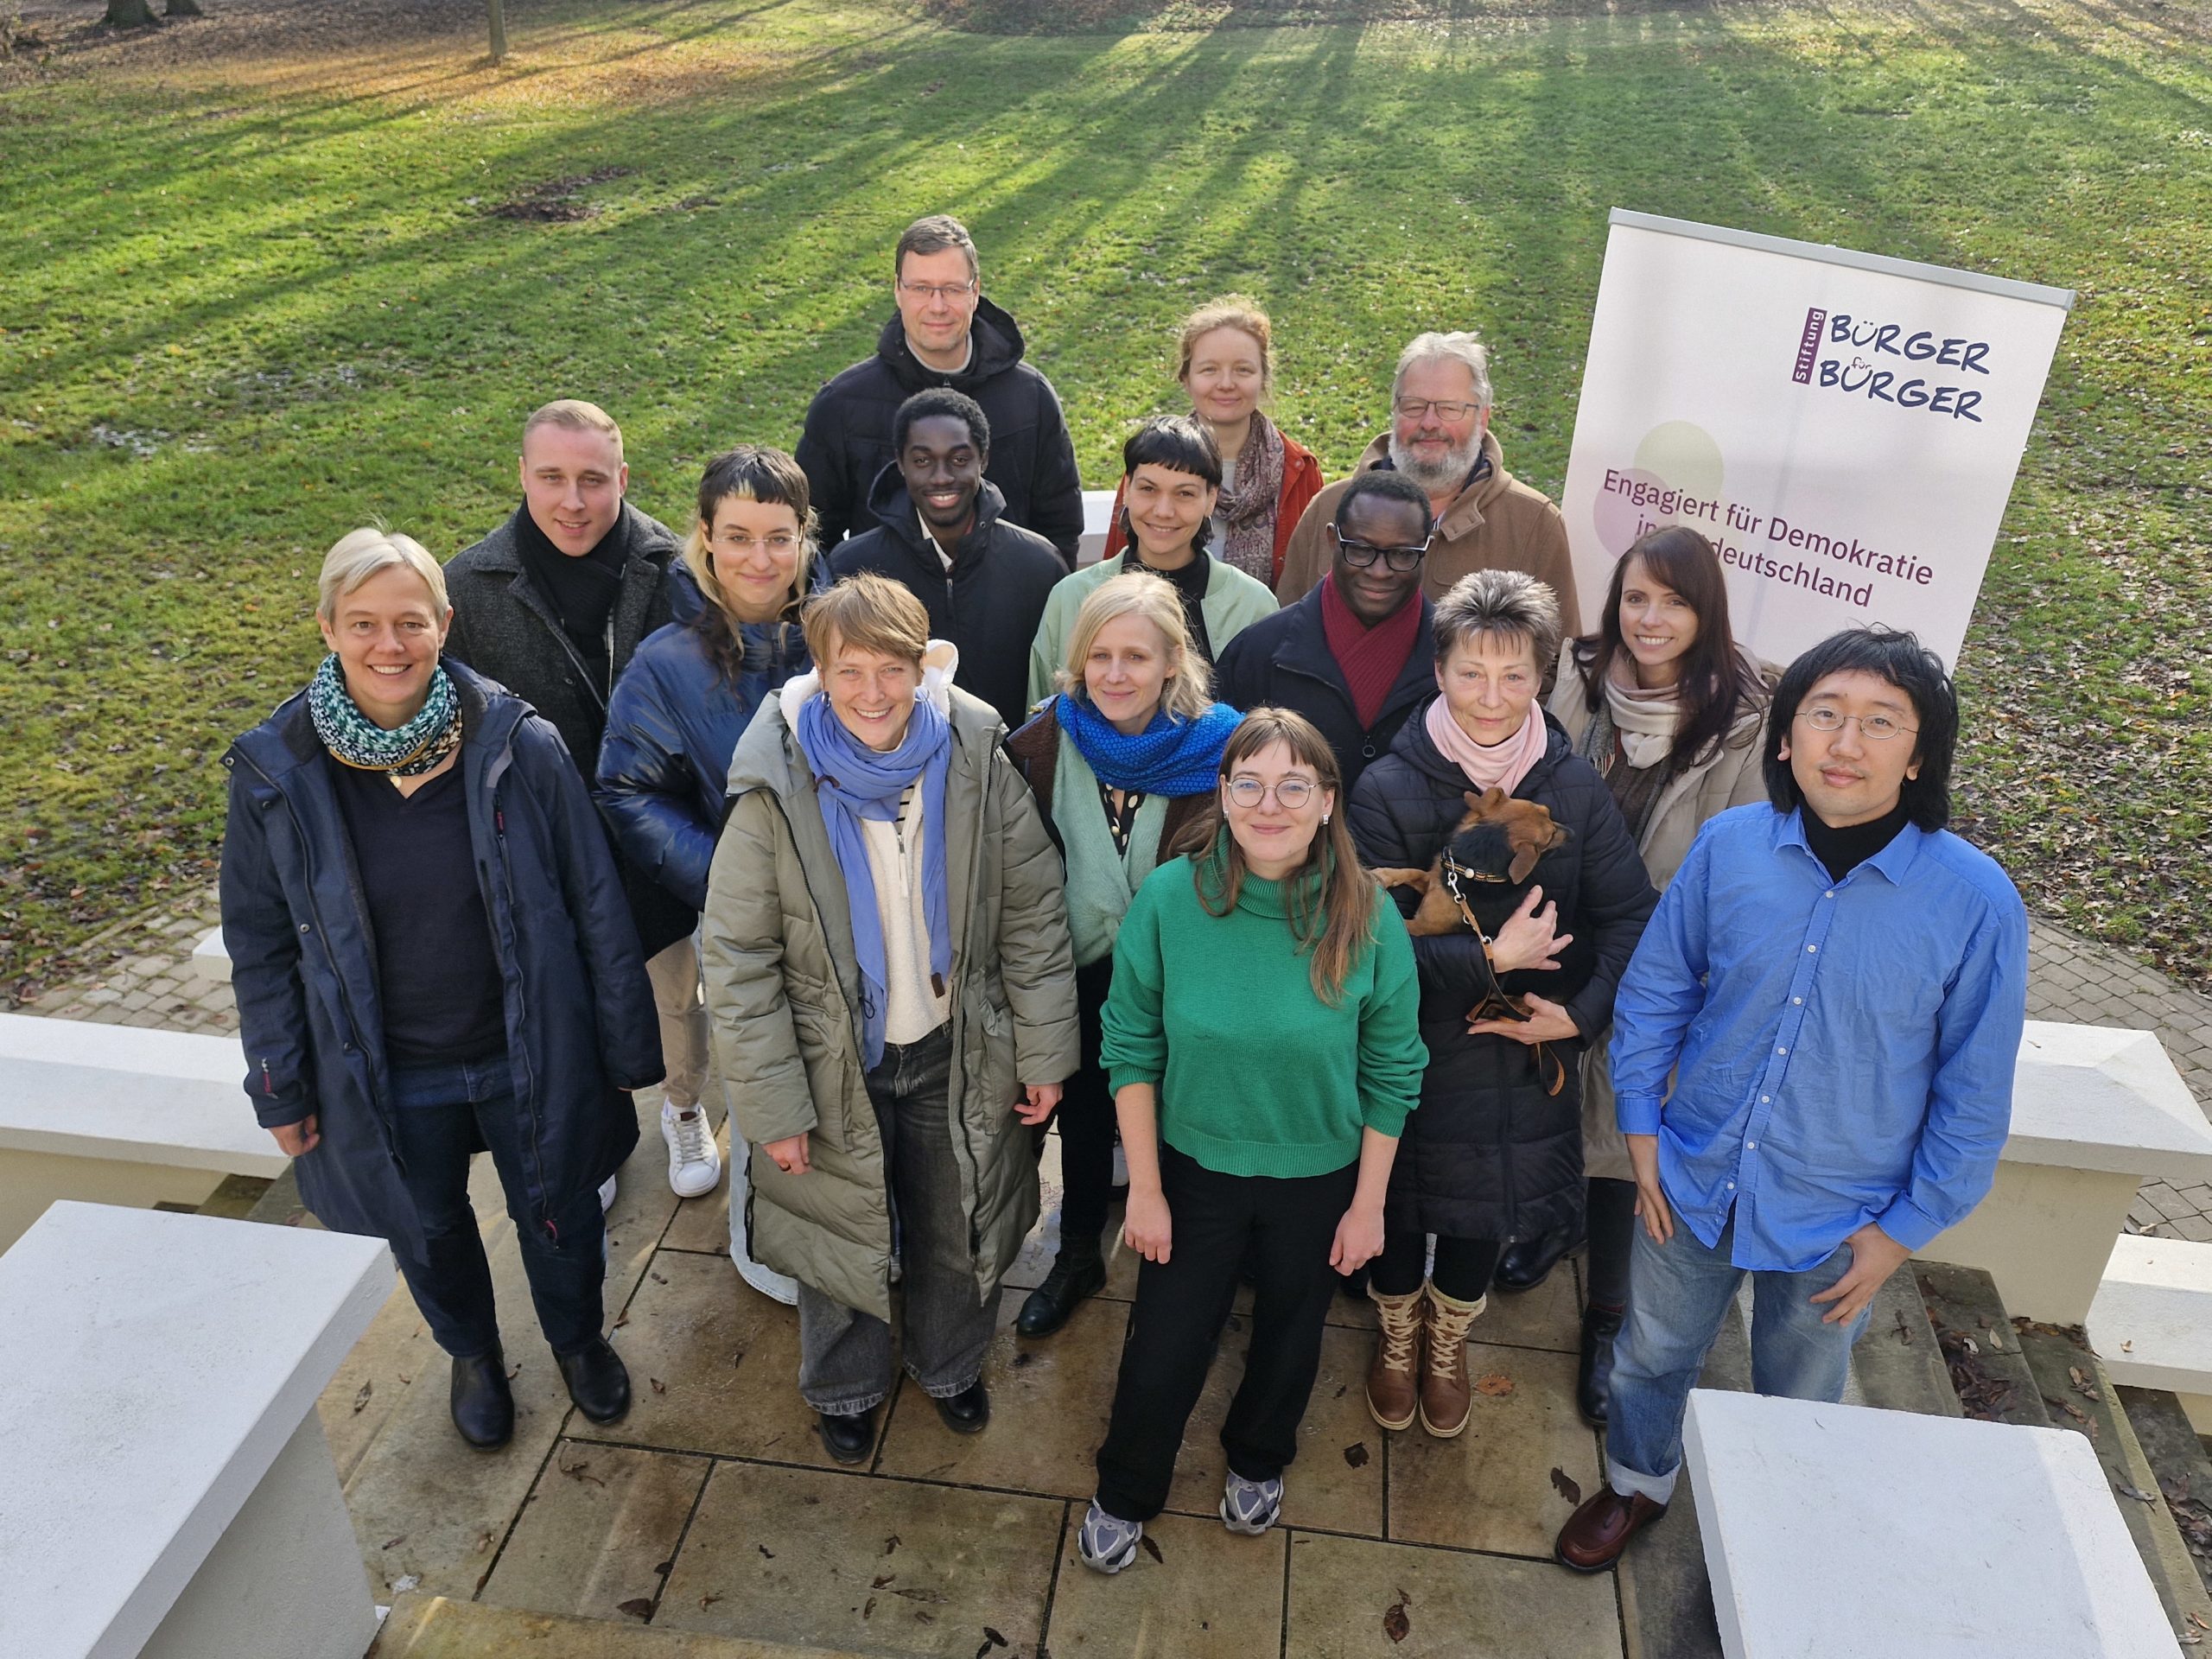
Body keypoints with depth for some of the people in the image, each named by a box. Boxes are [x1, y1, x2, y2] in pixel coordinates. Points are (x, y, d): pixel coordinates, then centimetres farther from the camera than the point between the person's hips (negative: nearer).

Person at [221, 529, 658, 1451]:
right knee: (427, 1232, 24)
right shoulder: (277, 775, -13)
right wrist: (281, 1091, 3)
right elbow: (261, 945, -1)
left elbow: (595, 906, -10)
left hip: (528, 1057, -1)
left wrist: (628, 1046, -5)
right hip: (385, 1078, 1)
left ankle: (577, 1336, 52)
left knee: (559, 1216, 19)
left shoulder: (516, 745, -18)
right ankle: (473, 1354, 55)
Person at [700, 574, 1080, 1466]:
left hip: (957, 1054, 2)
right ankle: (847, 1388, 51)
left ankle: (951, 1365, 54)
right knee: (843, 1235, 21)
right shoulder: (777, 790, -20)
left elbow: (1033, 916, -6)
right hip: (837, 1066, -1)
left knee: (960, 1236, 22)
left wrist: (1044, 1054, -4)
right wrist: (773, 1107, -13)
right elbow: (739, 961, -14)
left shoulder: (978, 765, -15)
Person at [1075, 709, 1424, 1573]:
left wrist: (1368, 1204, -3)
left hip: (1318, 1179, 1)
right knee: (1162, 1348, 12)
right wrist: (1145, 1188, -8)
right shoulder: (1169, 898, -20)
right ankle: (1125, 1493, 44)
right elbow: (1132, 1050, -10)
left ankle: (1258, 1461, 57)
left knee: (1289, 1337, 24)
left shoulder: (1367, 918, -19)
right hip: (1195, 1171, 0)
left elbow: (1391, 1075, -8)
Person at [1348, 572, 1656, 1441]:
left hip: (1529, 1055, 3)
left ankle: (1448, 1344, 52)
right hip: (1413, 1053, -2)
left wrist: (1581, 1012, -17)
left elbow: (1631, 915, -6)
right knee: (1401, 1205, 17)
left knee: (1487, 1210, 21)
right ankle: (1398, 1337, 50)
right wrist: (1487, 957, -26)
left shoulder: (1575, 787, -8)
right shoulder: (1388, 790, -16)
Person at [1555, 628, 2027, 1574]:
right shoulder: (1729, 845, -15)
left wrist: (1904, 1229, -6)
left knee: (1798, 1401, 24)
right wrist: (1642, 1128, -1)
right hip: (1690, 1182, 2)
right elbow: (1654, 990, -1)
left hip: (1838, 1221, -1)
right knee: (1652, 1356, 23)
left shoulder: (1975, 901, -21)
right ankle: (1637, 1484, 54)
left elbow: (1974, 1094, -10)